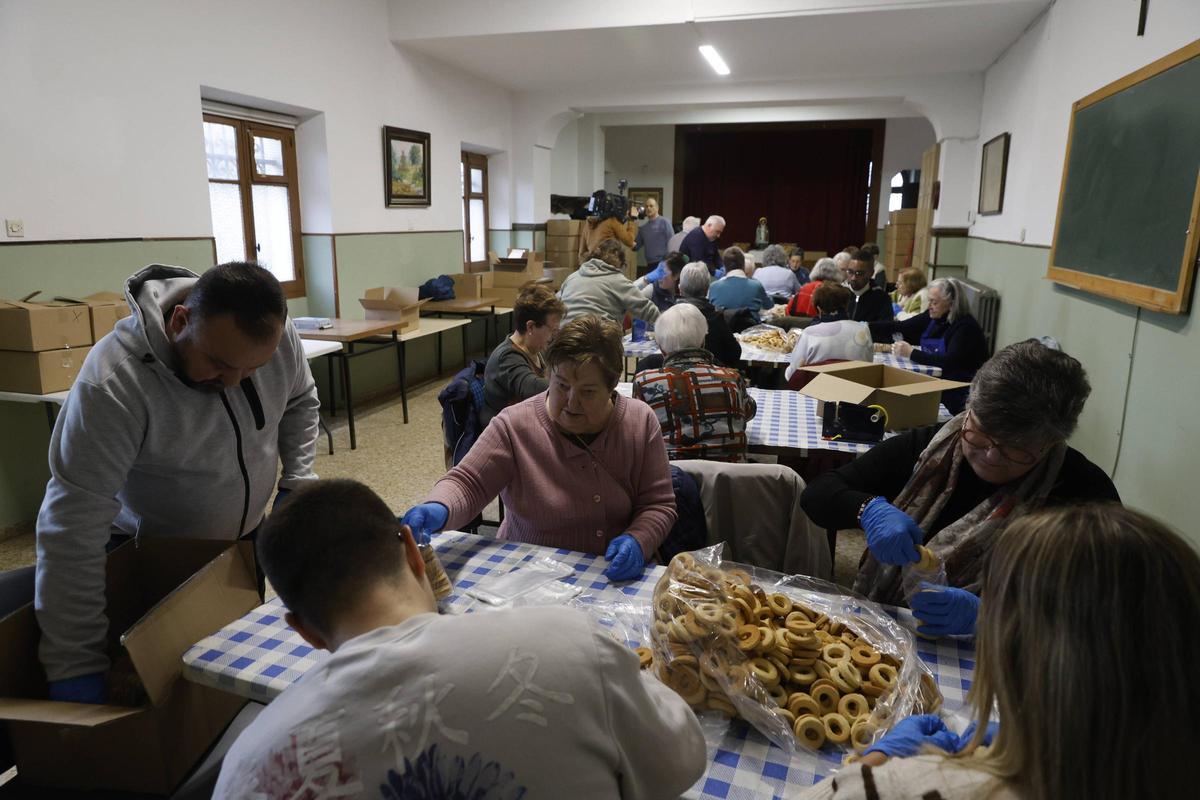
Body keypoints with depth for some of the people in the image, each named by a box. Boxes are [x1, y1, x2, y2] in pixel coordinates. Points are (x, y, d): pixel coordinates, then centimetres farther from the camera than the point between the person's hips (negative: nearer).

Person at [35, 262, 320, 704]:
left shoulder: (277, 336, -22)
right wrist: (76, 665, -32)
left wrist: (297, 480, -11)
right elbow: (73, 525, -35)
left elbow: (300, 401, 0)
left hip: (244, 533, 4)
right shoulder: (114, 383, -37)